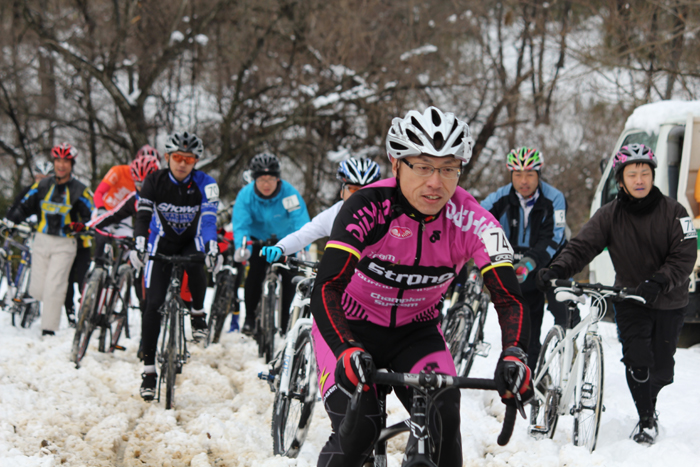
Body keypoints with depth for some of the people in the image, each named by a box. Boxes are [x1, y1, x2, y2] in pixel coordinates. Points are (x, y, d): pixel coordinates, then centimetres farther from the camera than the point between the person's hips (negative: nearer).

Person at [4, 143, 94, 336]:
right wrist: (10, 220, -2)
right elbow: (25, 206, 13)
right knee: (37, 290, 1)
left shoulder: (80, 190, -1)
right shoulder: (42, 186, 9)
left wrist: (79, 226, -20)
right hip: (42, 240, 3)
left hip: (64, 244, -3)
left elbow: (91, 217, -1)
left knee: (53, 287, -13)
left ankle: (48, 330, -5)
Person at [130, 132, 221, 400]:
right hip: (162, 242, 0)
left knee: (196, 266, -36)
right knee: (153, 304, -12)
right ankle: (149, 369, -7)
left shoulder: (205, 184, -16)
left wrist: (212, 248, -44)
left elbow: (209, 218, -27)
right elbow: (143, 216, -22)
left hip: (191, 241, 0)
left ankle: (198, 313, -6)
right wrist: (139, 246, -39)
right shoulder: (155, 181, -14)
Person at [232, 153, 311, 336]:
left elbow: (301, 222, -33)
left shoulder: (289, 193, -27)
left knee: (289, 276, -13)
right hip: (259, 240, 0)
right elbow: (240, 225, -29)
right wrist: (242, 247, -49)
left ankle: (284, 320, 6)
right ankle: (250, 317, -6)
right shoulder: (245, 195, -23)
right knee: (255, 271, -20)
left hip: (285, 239, 0)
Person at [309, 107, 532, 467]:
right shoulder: (366, 209, -29)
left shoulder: (471, 221, -22)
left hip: (417, 332, 3)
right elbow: (326, 289, -37)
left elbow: (508, 298, -26)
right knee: (357, 432, -21)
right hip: (351, 328, -2)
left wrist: (513, 356, -46)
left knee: (442, 417, -21)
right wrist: (348, 352, -54)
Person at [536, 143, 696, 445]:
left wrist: (658, 282, -29)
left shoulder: (673, 212, -7)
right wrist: (557, 269, -30)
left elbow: (685, 257, -13)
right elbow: (582, 246, -10)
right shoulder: (609, 216, -3)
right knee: (636, 358, -17)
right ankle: (646, 420, -1)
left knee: (661, 368, 5)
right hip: (629, 299, 0)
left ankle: (649, 406, 36)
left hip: (669, 302, 0)